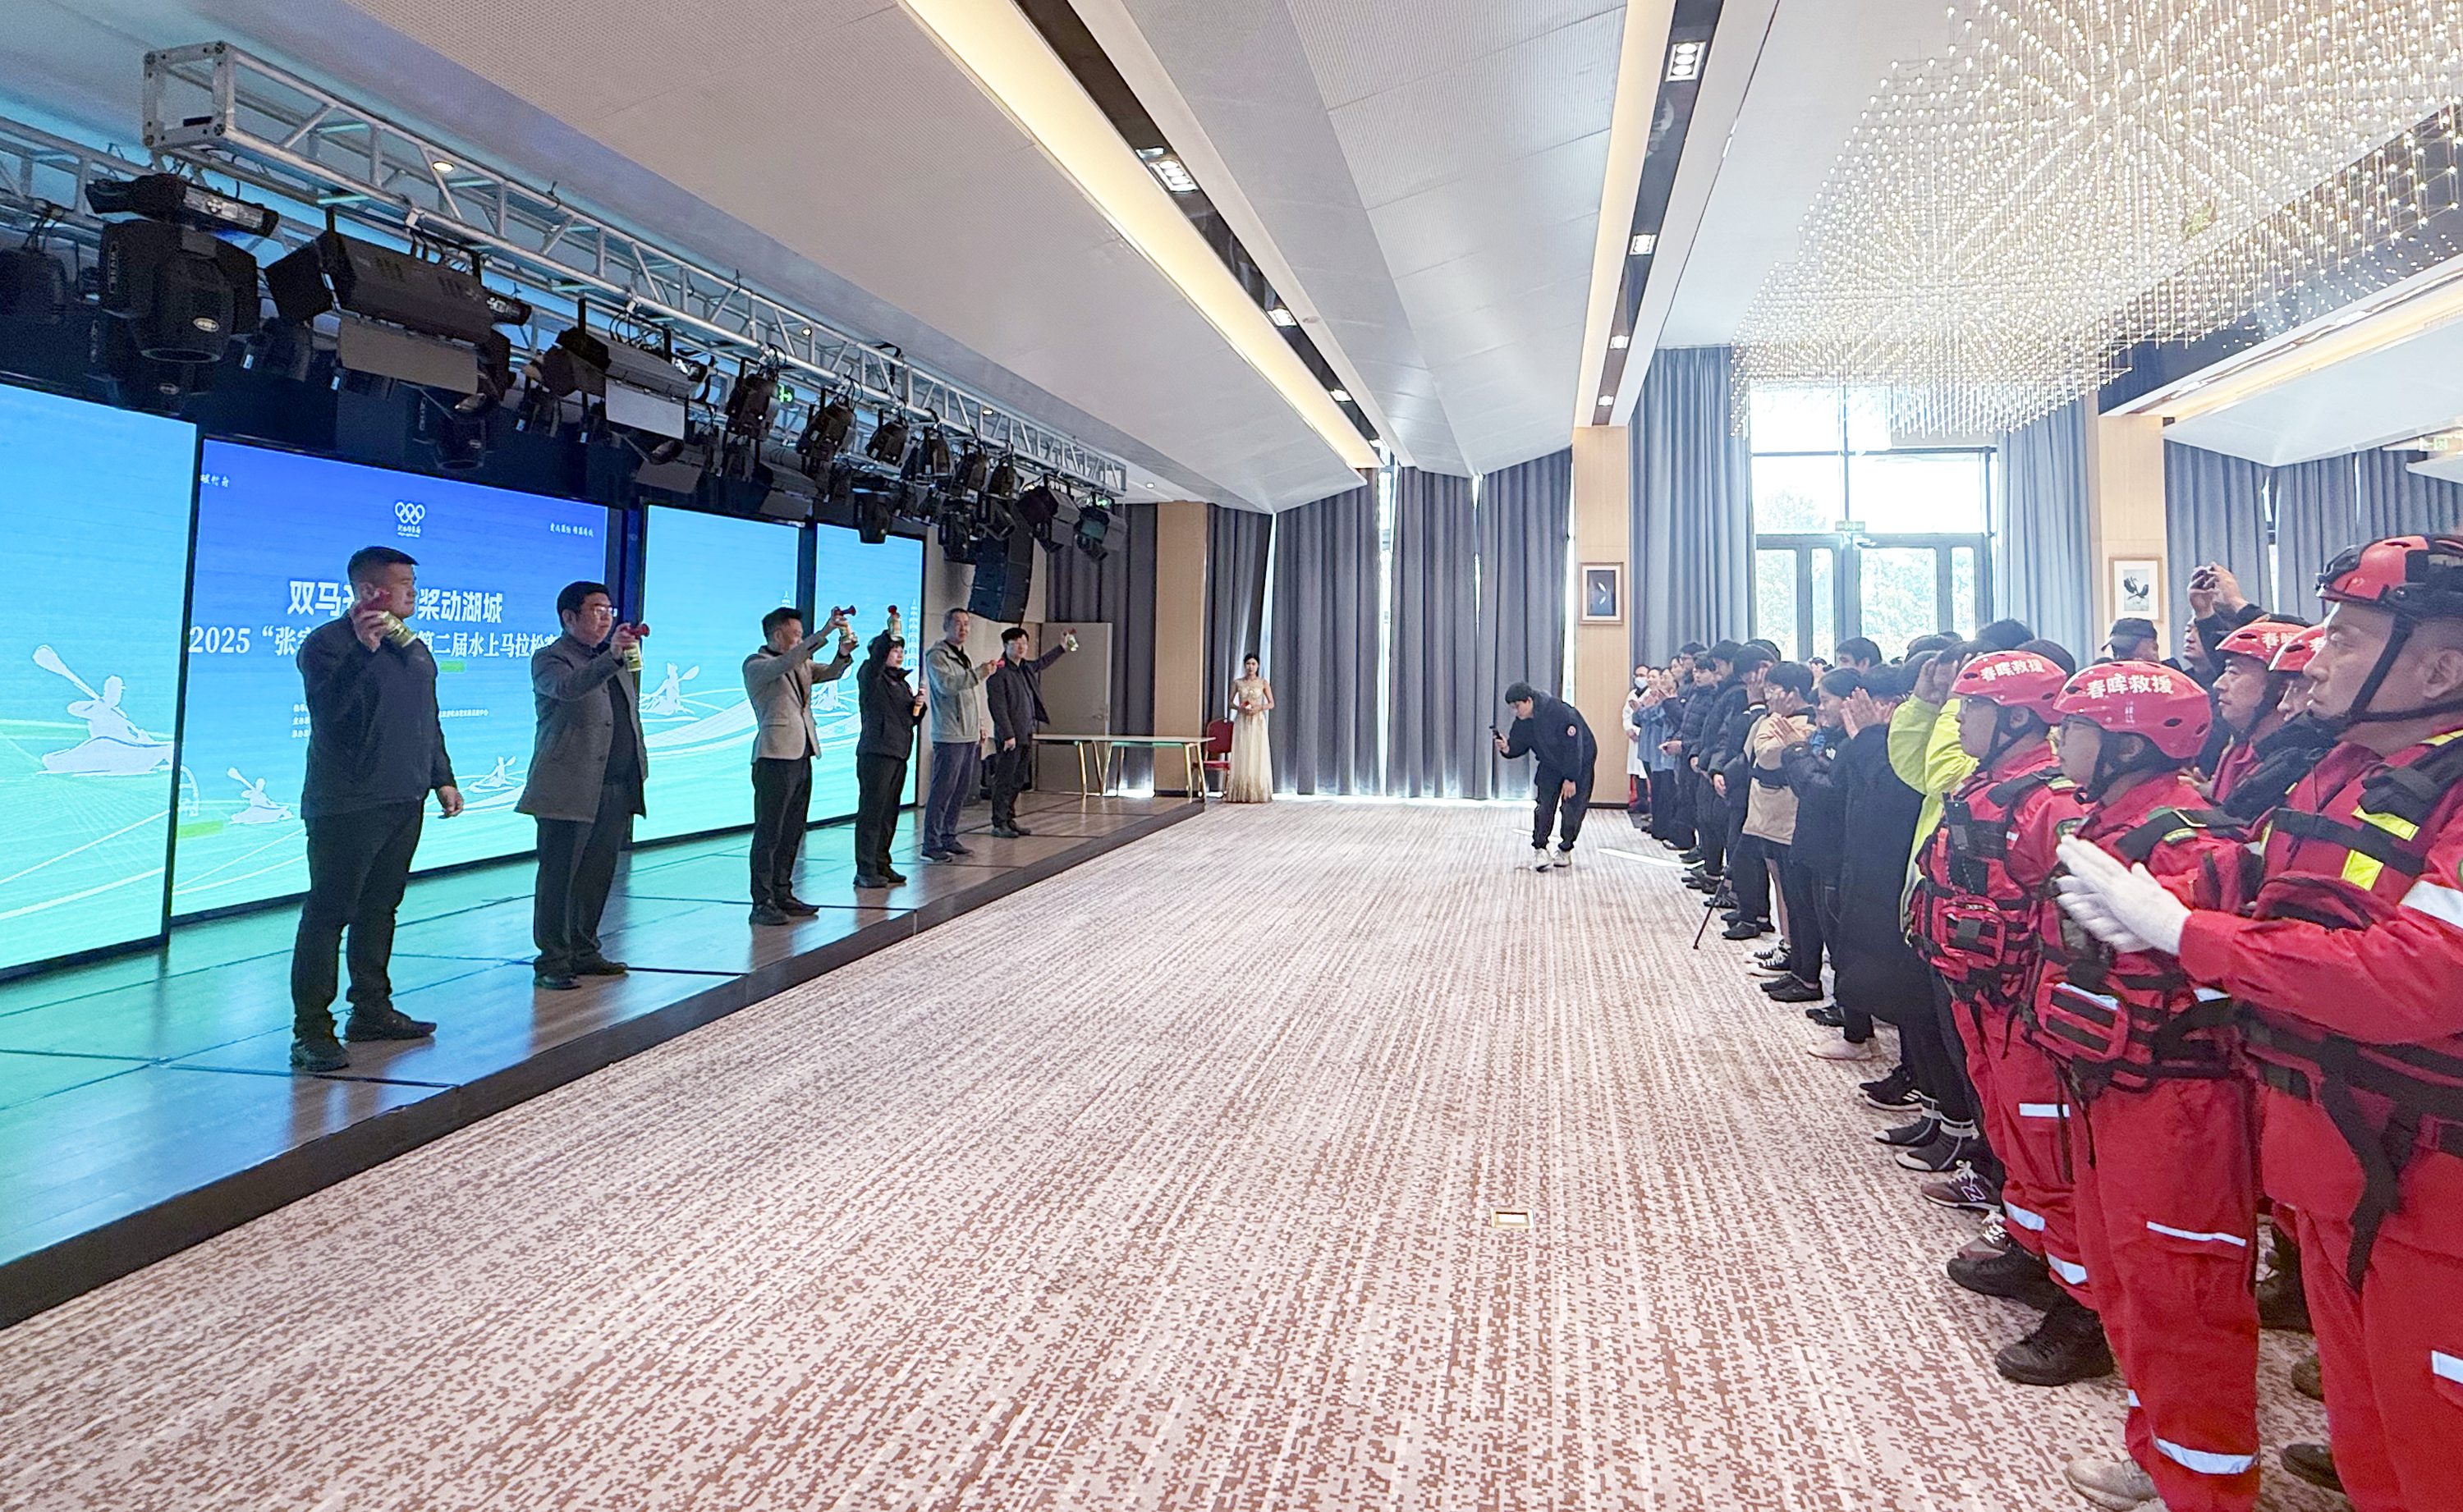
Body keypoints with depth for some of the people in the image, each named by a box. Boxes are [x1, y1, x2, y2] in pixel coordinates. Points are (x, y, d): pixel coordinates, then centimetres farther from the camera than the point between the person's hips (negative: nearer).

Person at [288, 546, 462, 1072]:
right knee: (329, 911, -6)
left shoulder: (416, 649, 18)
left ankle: (372, 1010, 23)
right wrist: (363, 649, -30)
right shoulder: (327, 643, -6)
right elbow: (327, 708, -23)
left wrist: (442, 778, 19)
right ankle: (311, 1030, -3)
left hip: (405, 803, 8)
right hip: (346, 806, -7)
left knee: (381, 907, 14)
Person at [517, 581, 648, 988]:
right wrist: (613, 656, -36)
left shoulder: (613, 658, 20)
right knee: (559, 875, -3)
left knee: (598, 874, 12)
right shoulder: (550, 658, -3)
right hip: (571, 790, -7)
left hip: (617, 787, 7)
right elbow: (567, 688, -26)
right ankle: (552, 962, 1)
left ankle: (584, 952, 21)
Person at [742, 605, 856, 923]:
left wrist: (844, 654, -8)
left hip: (801, 755, 8)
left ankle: (783, 894, 18)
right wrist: (824, 633, -27)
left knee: (792, 831, 11)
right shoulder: (755, 664, -4)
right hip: (775, 756, -8)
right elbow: (784, 664, -22)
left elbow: (831, 673, 14)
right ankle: (762, 902, -5)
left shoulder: (800, 664, 19)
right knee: (769, 832, -7)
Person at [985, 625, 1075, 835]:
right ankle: (999, 823, 1)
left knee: (1018, 781, 11)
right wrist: (1008, 735, -19)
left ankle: (1010, 820, 19)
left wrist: (1062, 649, 42)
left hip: (1026, 735, 8)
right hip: (1009, 737, -8)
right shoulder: (999, 672, -11)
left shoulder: (1027, 667, 14)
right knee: (1004, 781, -4)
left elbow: (1042, 662, 38)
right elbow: (997, 706, -16)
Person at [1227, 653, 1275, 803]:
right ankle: (1240, 793, 0)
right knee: (1240, 756, -3)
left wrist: (1260, 707, -13)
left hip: (1257, 722, -1)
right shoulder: (1238, 683, 6)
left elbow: (1271, 704, 5)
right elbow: (1230, 702, 11)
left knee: (1257, 756, -4)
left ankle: (1258, 793, 0)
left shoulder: (1263, 683, 4)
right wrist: (1239, 707, -9)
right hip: (1241, 722, 1)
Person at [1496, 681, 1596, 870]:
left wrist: (1570, 779, -25)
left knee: (1572, 808, -3)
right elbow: (1519, 745, -1)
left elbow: (1573, 747, -28)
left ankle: (1565, 850, 13)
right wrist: (1508, 749, -26)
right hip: (1549, 765, 5)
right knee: (1544, 805, -8)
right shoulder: (1523, 720, -11)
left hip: (1579, 763, -5)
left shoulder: (1561, 713, -32)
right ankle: (1539, 849, -8)